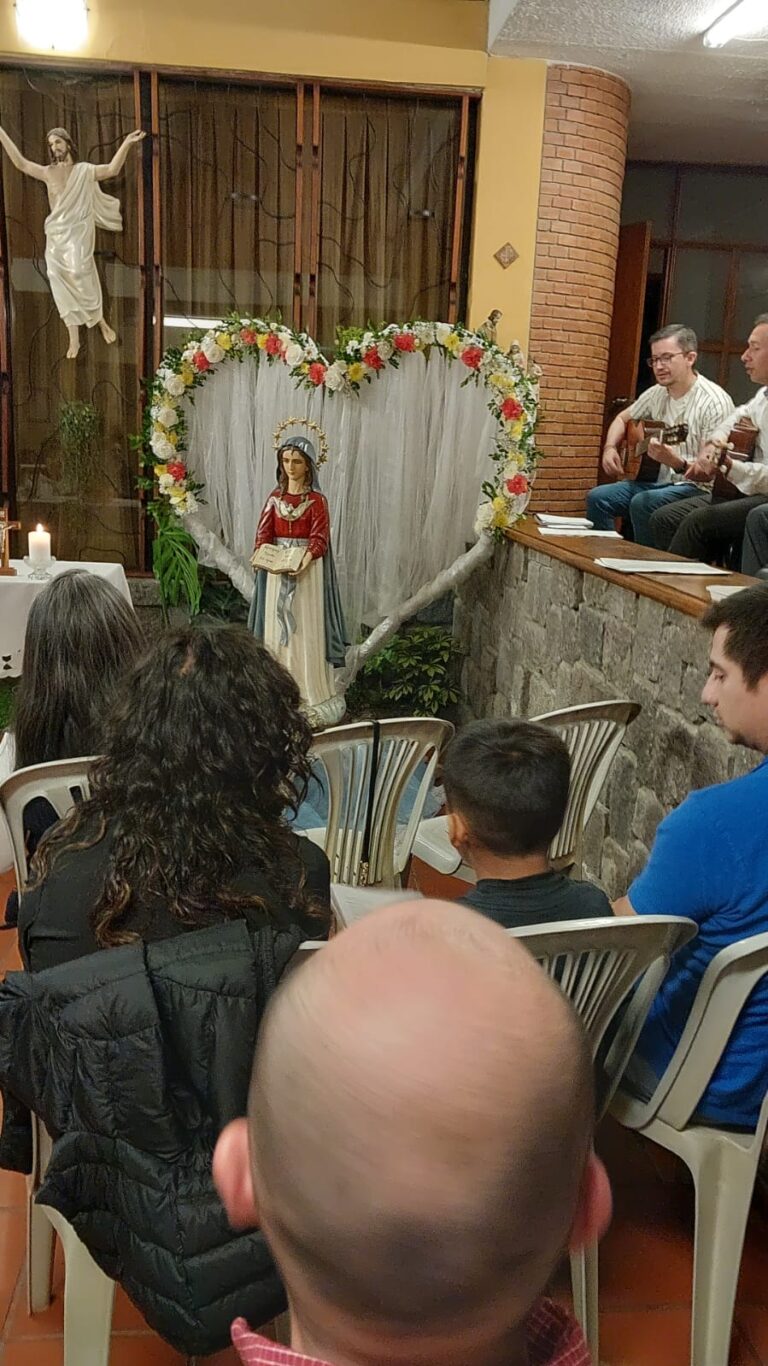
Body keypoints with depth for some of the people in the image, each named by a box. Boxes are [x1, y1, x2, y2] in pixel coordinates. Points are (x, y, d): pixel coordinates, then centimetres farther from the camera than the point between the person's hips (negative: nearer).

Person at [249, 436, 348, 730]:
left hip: (307, 569, -4)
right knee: (277, 629, 4)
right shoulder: (275, 497, 9)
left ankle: (310, 698, 2)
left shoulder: (316, 500, -3)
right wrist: (260, 555, -17)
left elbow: (319, 539, -10)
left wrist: (305, 560, -29)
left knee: (305, 631, -3)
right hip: (276, 569, 4)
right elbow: (264, 534, 4)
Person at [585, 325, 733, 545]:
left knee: (642, 503, -33)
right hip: (657, 480, 7)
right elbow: (623, 418, 25)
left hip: (696, 487, -7)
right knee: (597, 498, -10)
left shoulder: (714, 402, -15)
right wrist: (610, 448, 6)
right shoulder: (657, 393, 7)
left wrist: (677, 463, -38)